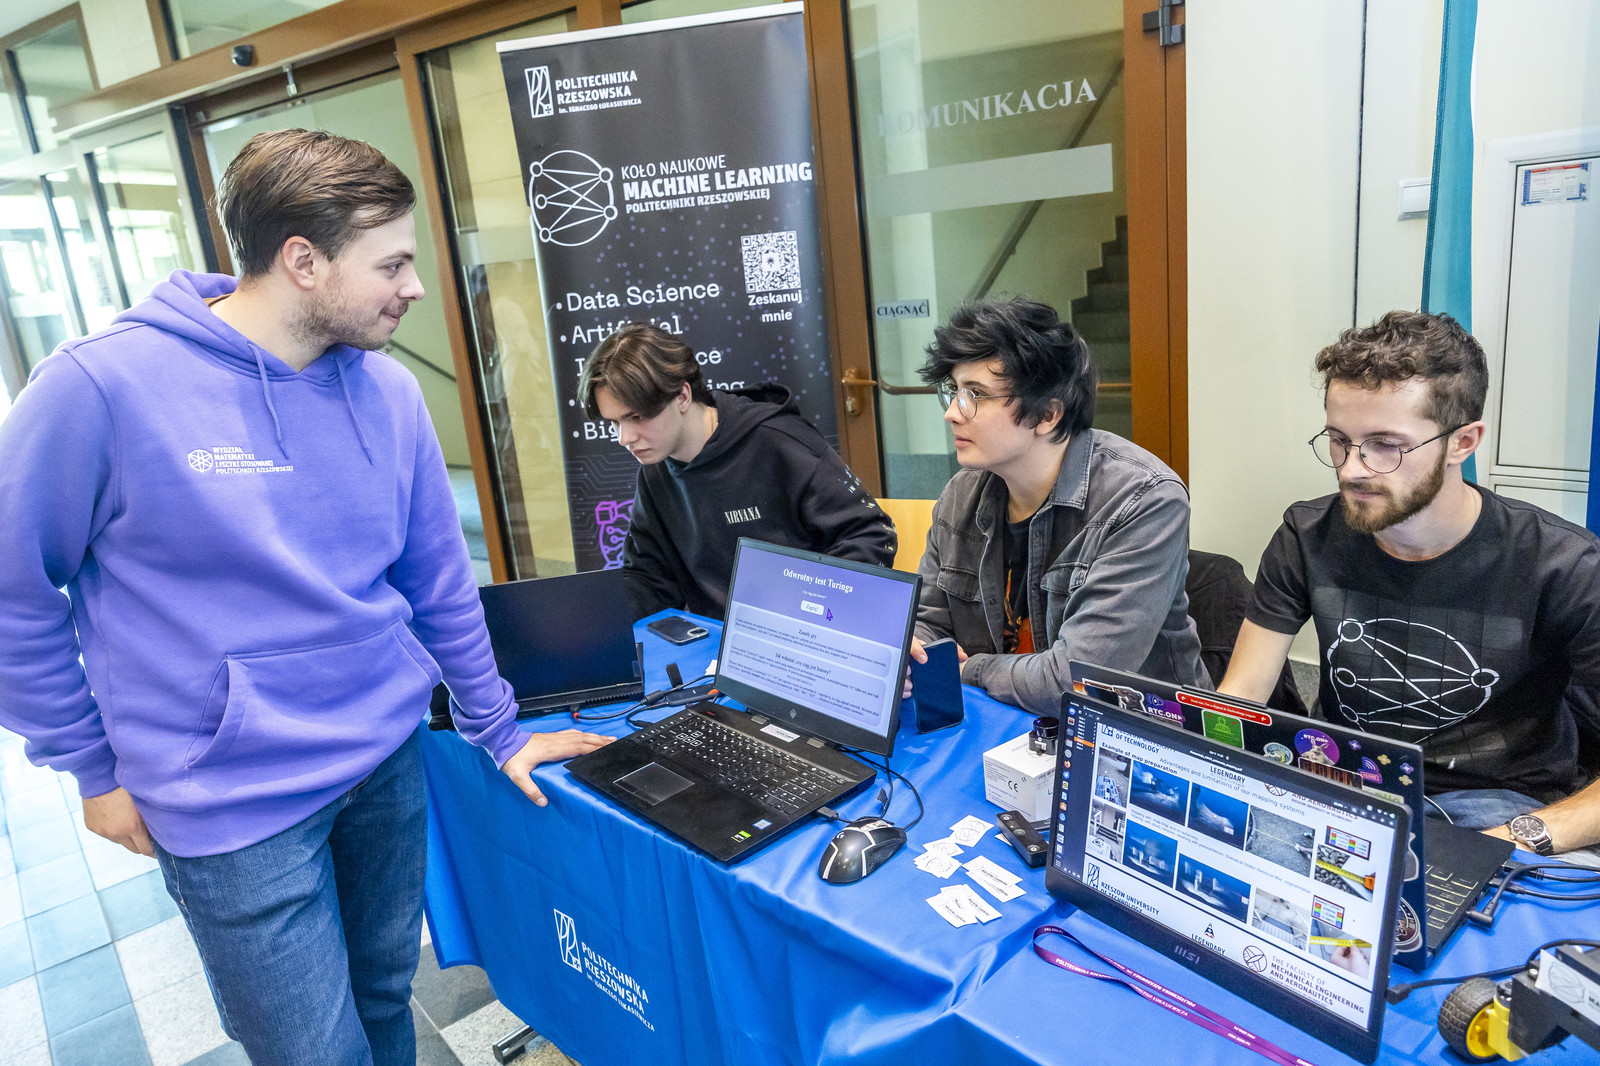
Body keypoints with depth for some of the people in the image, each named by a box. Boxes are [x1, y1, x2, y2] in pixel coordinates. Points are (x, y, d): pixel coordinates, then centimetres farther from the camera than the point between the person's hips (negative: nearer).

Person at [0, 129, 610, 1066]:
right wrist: (92, 767, -1)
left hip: (389, 758, 5)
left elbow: (438, 578, 5)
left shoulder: (389, 391, -3)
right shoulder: (101, 386, -17)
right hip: (234, 805, -4)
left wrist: (499, 729, 9)